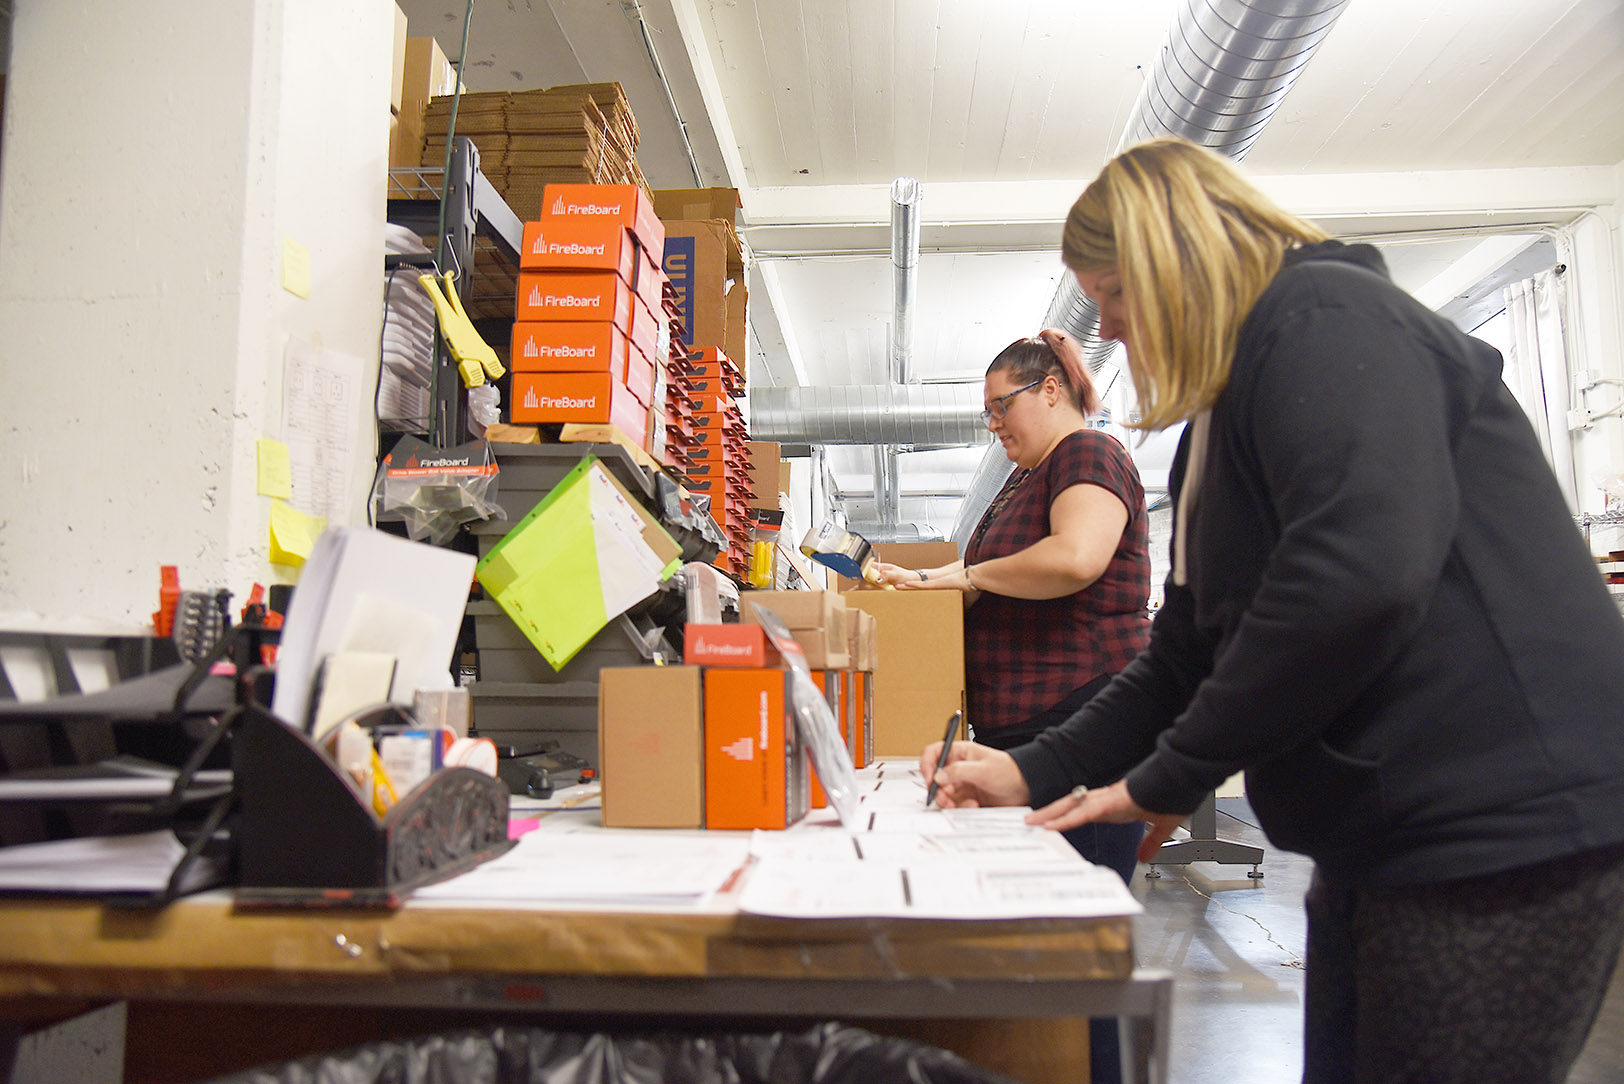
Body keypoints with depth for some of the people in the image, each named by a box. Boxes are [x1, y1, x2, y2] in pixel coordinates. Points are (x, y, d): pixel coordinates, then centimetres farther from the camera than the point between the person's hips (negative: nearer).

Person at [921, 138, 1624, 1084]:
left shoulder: (1326, 319, -12)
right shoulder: (1226, 421, 18)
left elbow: (1361, 573, -28)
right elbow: (1190, 652, 18)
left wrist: (1170, 778, -18)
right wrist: (1036, 774, 7)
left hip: (1504, 830, -9)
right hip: (1380, 838, 10)